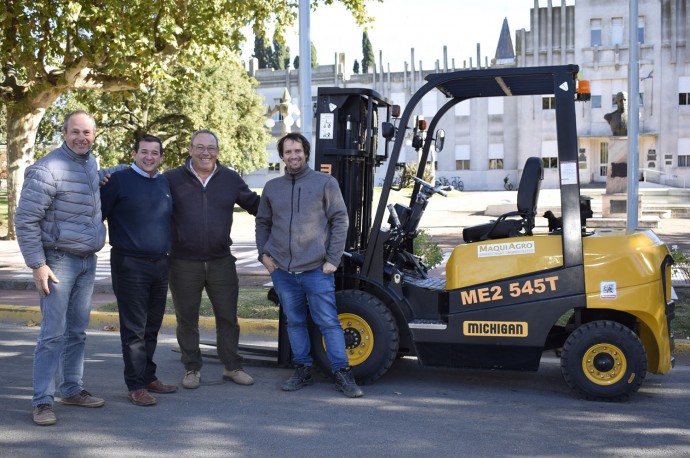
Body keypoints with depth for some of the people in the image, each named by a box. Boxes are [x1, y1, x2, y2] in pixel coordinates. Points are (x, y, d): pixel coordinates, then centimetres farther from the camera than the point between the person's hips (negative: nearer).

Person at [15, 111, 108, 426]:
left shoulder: (91, 163, 9)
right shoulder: (47, 170, -16)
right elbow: (25, 220, -15)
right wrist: (38, 264, -17)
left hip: (87, 260, 7)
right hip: (58, 260, -7)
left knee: (77, 331, 13)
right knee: (53, 333, -8)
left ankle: (72, 389, 23)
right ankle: (42, 401, -2)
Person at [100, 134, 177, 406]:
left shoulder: (164, 183, 13)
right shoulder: (119, 180, -5)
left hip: (160, 264, 6)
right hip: (130, 265, -6)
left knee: (152, 327, 13)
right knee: (134, 329, -3)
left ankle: (148, 377, 23)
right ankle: (136, 386, 3)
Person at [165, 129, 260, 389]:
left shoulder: (231, 179, 5)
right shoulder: (172, 179, -2)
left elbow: (255, 204, 13)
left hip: (221, 261, 2)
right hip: (184, 263, -2)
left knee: (228, 316, 9)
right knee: (187, 319, 8)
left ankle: (232, 367, 22)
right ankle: (192, 369, 22)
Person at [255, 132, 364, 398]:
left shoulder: (325, 183, 0)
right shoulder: (272, 187, 11)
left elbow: (340, 221, -1)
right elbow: (262, 223, 21)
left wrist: (333, 259, -7)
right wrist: (263, 253, 7)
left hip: (316, 269, -4)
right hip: (282, 270, 4)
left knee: (328, 322, -3)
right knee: (295, 322, 11)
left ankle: (342, 374, 3)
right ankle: (303, 370, 21)